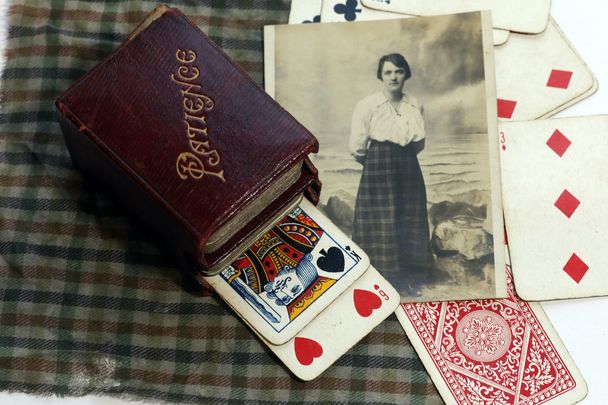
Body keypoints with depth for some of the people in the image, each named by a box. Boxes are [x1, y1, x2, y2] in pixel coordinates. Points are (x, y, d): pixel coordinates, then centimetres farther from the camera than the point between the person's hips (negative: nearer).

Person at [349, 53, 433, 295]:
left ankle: (408, 284, 18)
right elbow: (357, 148, -6)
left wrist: (402, 158, 10)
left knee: (410, 228, 7)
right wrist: (378, 163, 6)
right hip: (379, 175, -5)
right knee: (381, 229, -3)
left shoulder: (415, 106, 7)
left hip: (409, 172, 5)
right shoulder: (368, 106, -8)